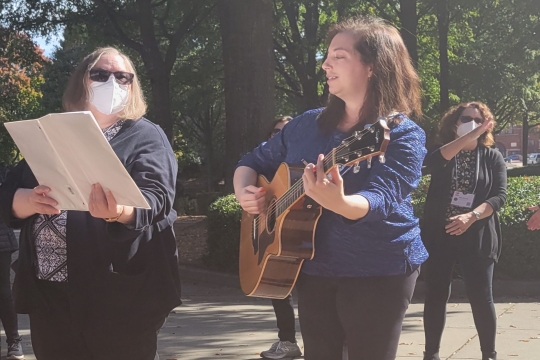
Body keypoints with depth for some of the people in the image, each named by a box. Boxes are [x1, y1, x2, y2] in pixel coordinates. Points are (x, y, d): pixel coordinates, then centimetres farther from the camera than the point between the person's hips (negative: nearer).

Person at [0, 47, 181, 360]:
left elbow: (156, 198, -14)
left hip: (121, 295, -3)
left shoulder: (146, 137, 3)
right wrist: (32, 201, -15)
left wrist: (120, 213, -36)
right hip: (49, 293, 4)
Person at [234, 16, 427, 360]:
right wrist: (244, 191, -7)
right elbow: (252, 162, 15)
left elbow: (377, 200, -27)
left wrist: (337, 202, -48)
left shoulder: (403, 136, -12)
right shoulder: (307, 125, 5)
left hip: (379, 273, -5)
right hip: (314, 270, 5)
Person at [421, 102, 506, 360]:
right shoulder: (443, 153, 6)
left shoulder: (493, 157, 5)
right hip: (438, 235, 1)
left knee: (481, 297, -1)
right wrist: (471, 135, -23)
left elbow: (499, 196, -5)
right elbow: (431, 161, -19)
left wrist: (471, 216, -22)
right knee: (435, 295, 3)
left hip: (477, 238, -1)